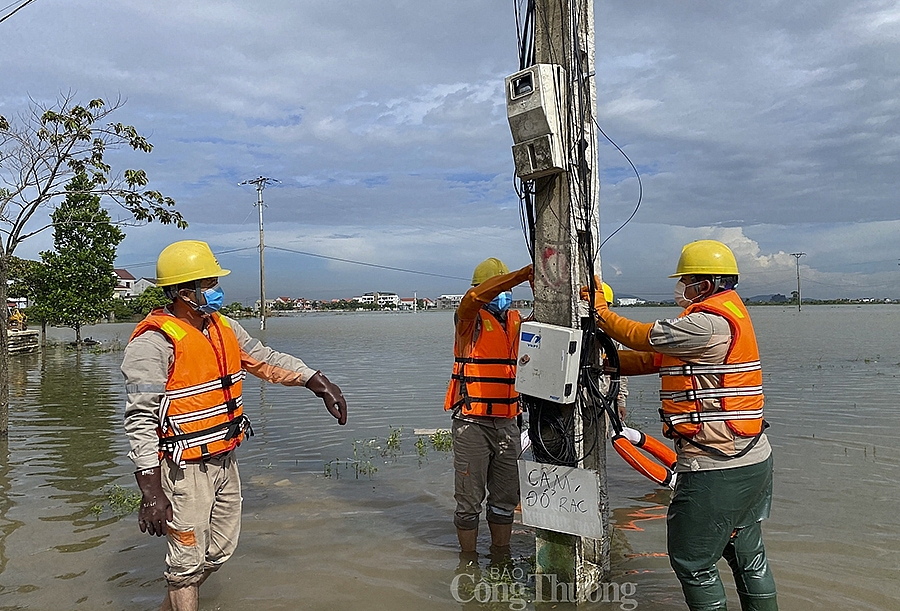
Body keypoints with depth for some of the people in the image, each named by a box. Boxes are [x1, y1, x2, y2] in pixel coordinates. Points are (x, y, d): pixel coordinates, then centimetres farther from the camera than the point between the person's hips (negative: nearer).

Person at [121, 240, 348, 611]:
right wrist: (151, 493, -24)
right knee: (188, 561, 4)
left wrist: (317, 382, 7)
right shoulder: (154, 343, -19)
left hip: (225, 462, 8)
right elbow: (140, 422, -22)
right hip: (184, 469, -8)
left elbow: (265, 360, 16)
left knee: (218, 552, 21)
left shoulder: (224, 328, 4)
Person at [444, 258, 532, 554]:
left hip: (507, 424, 5)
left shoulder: (517, 321, 11)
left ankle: (501, 555, 33)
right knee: (470, 500, 4)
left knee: (506, 497, 16)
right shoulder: (470, 320, -6)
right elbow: (476, 296, -26)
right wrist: (524, 273, -32)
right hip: (472, 424, -5)